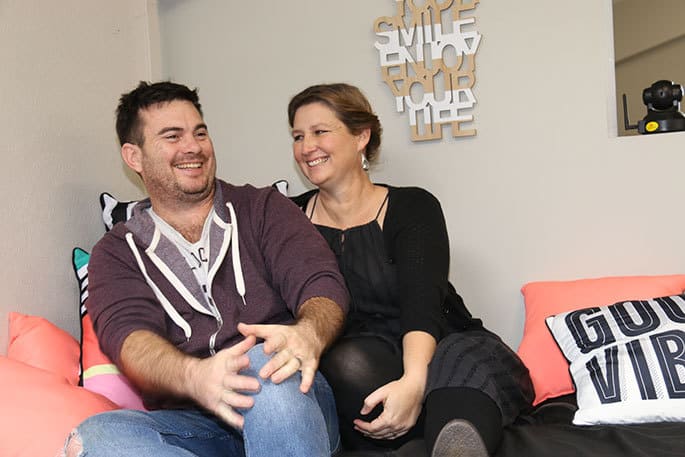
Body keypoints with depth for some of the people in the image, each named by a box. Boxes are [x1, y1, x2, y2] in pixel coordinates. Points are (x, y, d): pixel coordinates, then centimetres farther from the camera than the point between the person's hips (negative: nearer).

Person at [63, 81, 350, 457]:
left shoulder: (262, 209, 15)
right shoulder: (116, 253, 15)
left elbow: (322, 282, 1)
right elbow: (127, 336, -4)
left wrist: (308, 335, -27)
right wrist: (196, 377, -29)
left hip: (290, 406, -1)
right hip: (190, 423, 2)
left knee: (264, 362, -36)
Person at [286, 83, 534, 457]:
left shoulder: (413, 208, 0)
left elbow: (422, 303, -15)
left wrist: (414, 381, -34)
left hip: (426, 356, -1)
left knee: (471, 357, -35)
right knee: (348, 363, -34)